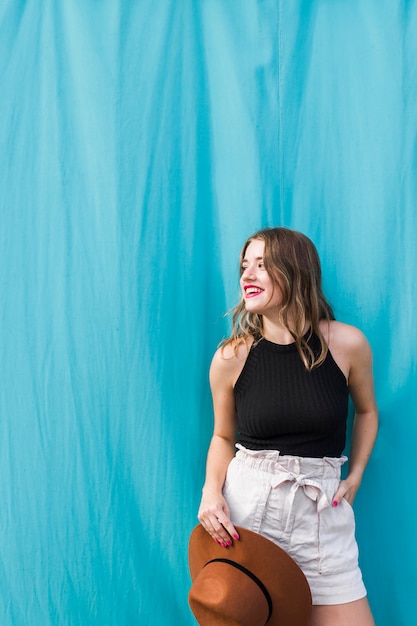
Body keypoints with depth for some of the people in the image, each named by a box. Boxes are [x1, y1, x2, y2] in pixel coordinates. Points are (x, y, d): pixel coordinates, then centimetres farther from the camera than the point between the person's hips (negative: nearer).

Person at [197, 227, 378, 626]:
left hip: (321, 509, 0)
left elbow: (366, 411, 13)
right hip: (246, 503, 0)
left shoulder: (346, 343, -6)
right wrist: (211, 490, -9)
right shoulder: (231, 357, -6)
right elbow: (223, 436, 8)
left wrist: (355, 477, 5)